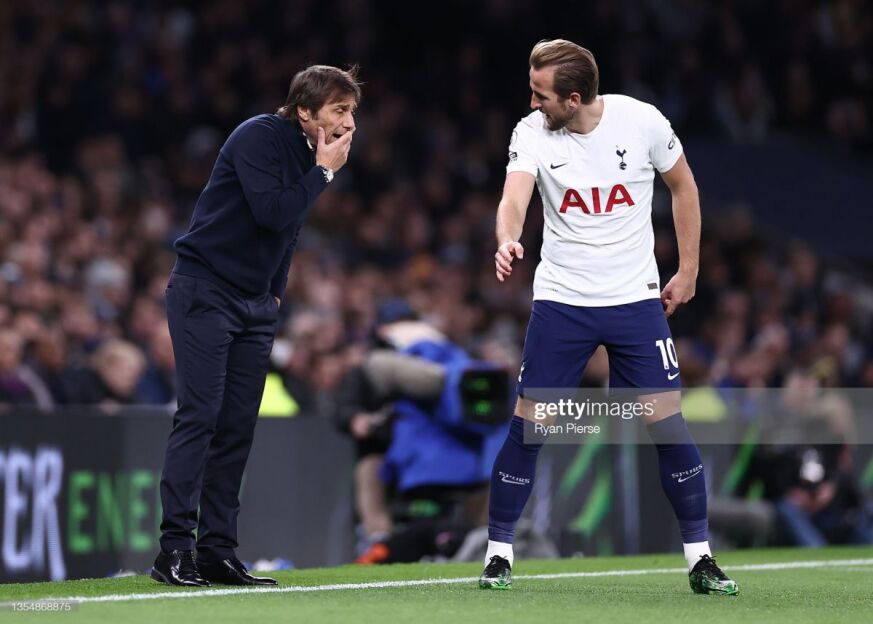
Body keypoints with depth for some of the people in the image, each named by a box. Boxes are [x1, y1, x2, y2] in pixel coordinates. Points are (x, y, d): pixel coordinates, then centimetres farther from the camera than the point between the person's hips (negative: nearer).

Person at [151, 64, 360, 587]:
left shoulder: (312, 152, 9)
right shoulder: (259, 137, -15)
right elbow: (272, 212, -26)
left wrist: (277, 290, 15)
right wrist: (323, 172, -18)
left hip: (256, 305, 8)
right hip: (204, 293, -8)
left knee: (238, 427, 4)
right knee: (199, 415, -12)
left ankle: (218, 552, 6)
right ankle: (174, 549, -13)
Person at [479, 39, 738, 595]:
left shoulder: (642, 122, -9)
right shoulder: (532, 134, -10)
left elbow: (683, 185, 7)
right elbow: (514, 199, -26)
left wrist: (688, 271, 7)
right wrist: (508, 242, -49)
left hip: (636, 299, 0)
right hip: (560, 300, 0)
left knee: (669, 423, -5)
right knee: (526, 426, -3)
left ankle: (700, 557, 6)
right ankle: (500, 553, 10)